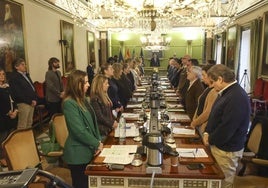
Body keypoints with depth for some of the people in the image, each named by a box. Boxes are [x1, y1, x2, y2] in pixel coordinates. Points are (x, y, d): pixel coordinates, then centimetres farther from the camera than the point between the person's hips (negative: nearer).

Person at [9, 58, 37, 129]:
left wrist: (35, 99, 2)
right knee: (22, 126, -3)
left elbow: (32, 87, 18)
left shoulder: (26, 75, 17)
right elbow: (17, 93, -16)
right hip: (23, 103, -8)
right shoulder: (14, 77, -9)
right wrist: (30, 101, -14)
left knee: (29, 123, 15)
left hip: (32, 103, 8)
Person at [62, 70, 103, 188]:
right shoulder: (69, 103, -20)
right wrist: (97, 144, -14)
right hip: (78, 154, -8)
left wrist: (98, 141, -1)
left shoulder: (83, 99, 8)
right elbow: (79, 131, -24)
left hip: (88, 150, 8)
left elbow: (93, 121, 10)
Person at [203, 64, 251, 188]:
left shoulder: (237, 97, -26)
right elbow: (214, 115, 15)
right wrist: (207, 132, 1)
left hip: (227, 150, -9)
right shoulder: (226, 92, 8)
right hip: (218, 145, 9)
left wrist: (210, 140, -11)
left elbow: (227, 128, -27)